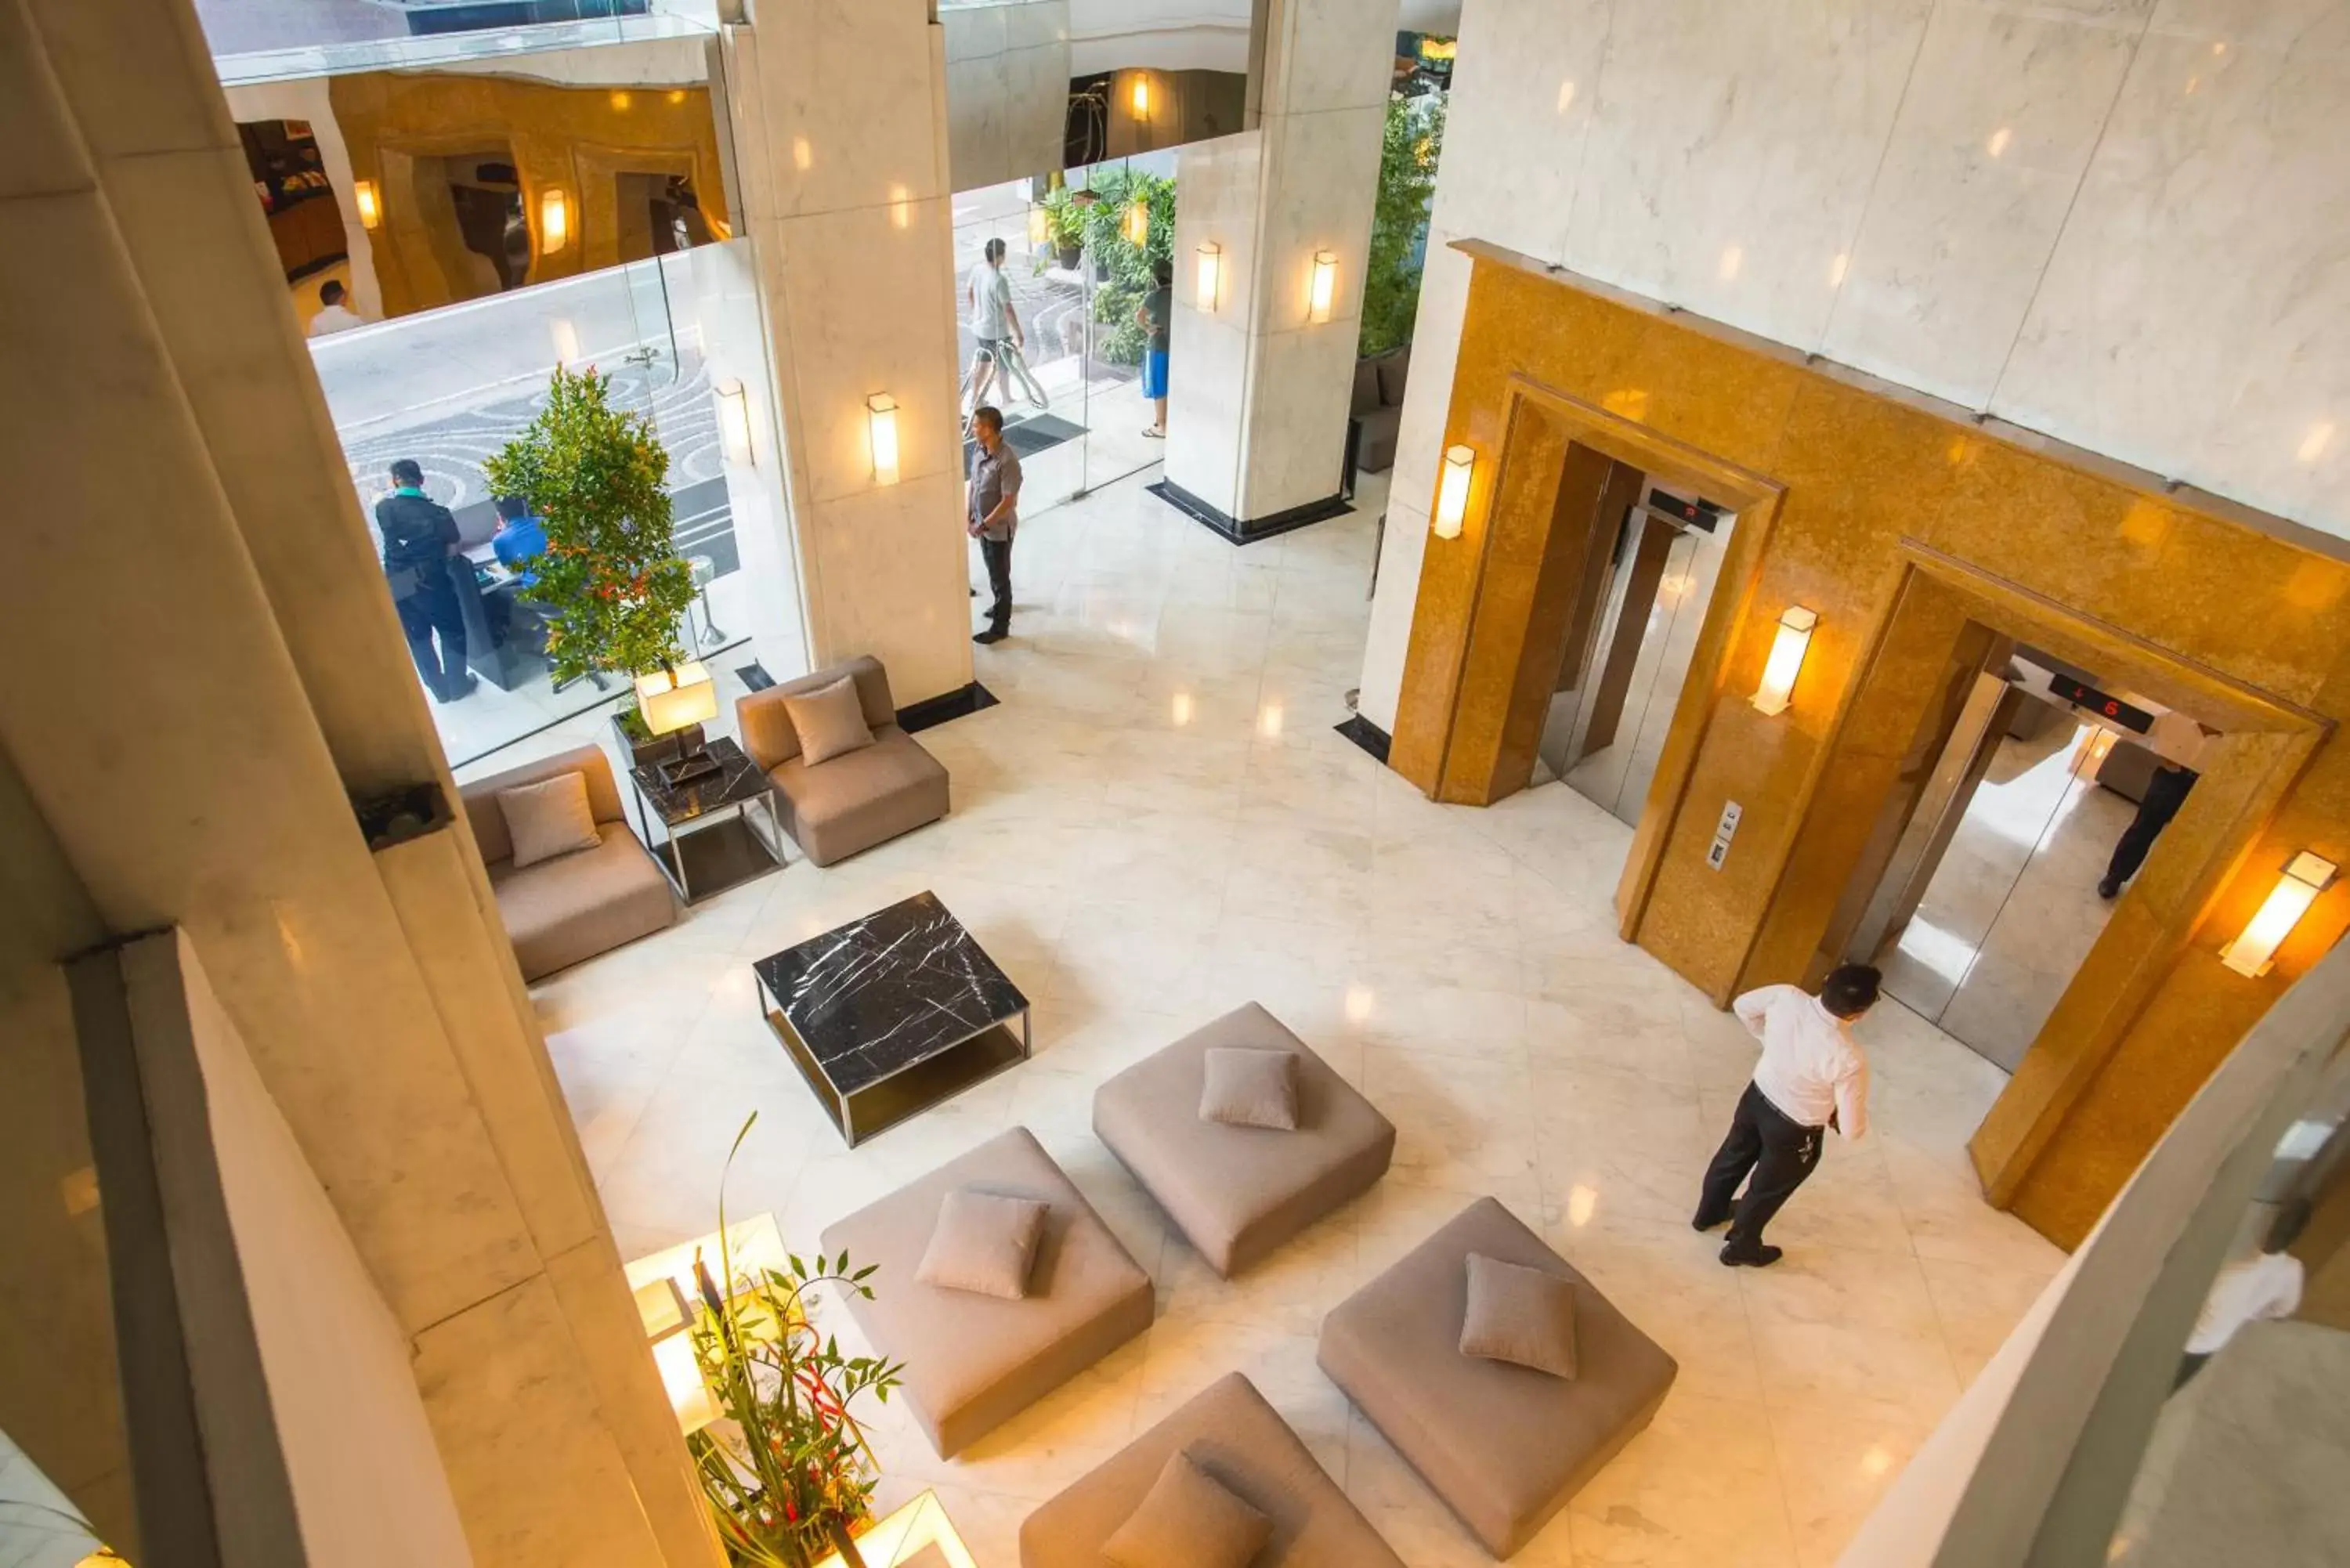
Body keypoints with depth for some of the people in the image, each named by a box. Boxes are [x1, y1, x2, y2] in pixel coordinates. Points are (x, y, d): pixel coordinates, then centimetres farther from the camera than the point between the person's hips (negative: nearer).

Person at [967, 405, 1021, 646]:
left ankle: (1001, 626, 17)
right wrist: (969, 517, 4)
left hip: (999, 528, -8)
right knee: (993, 571, 26)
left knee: (1000, 576, 4)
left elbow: (1009, 501, -26)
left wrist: (984, 525, -22)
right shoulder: (980, 451, -3)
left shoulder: (1007, 460, -28)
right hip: (983, 524, 8)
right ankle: (1002, 604, 49)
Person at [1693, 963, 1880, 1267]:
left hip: (1757, 1096, 5)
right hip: (1794, 1131, -5)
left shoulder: (1786, 996, -24)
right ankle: (1740, 1247, 49)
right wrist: (1836, 1116, -2)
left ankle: (1709, 1212, 58)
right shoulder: (1849, 1059, -37)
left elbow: (1742, 1006, -1)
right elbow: (1853, 1130, -25)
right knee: (1768, 1190, 24)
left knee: (1734, 1156, 32)